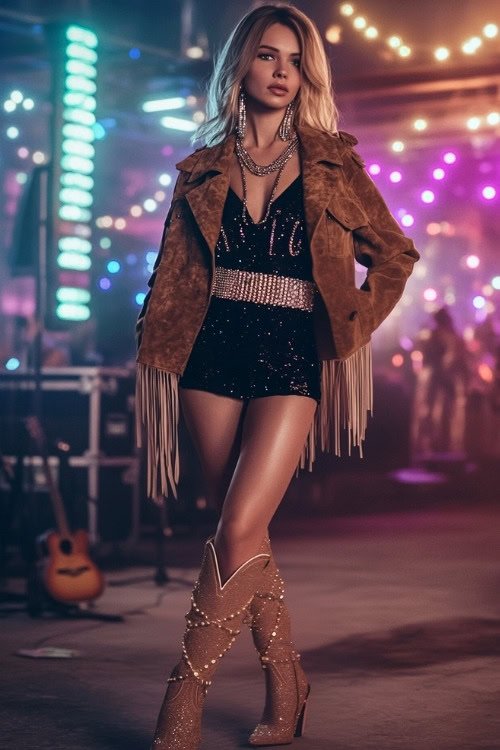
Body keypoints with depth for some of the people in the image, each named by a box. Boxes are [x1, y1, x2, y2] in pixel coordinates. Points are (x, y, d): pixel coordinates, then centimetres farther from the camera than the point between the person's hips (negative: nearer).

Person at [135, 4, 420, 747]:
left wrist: (354, 326, 3)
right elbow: (174, 276, 11)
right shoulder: (204, 169, 10)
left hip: (290, 364, -2)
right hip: (213, 359, 2)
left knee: (239, 531, -14)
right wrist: (155, 365, 3)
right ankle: (286, 687, 20)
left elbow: (395, 255, 14)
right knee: (246, 533, 5)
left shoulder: (333, 164, 7)